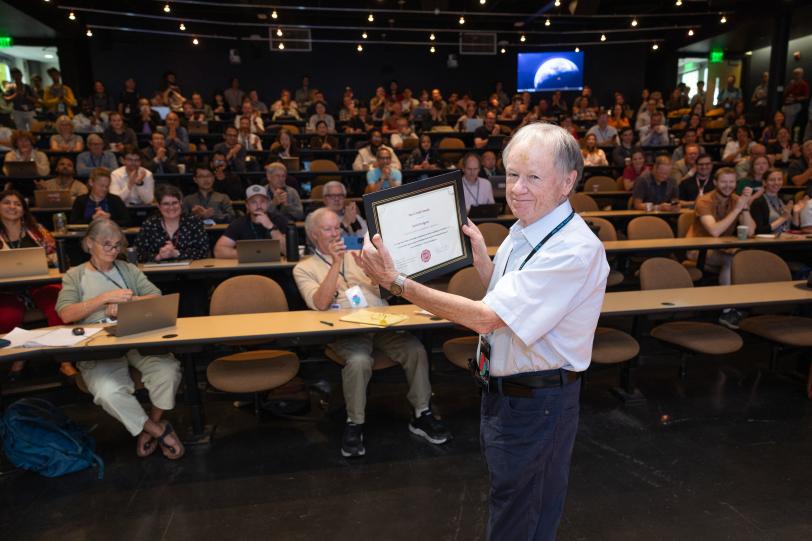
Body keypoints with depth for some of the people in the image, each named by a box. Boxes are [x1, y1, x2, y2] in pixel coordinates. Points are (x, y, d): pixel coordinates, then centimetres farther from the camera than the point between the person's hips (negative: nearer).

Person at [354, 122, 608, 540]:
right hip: (500, 388, 8)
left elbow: (486, 317, -31)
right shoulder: (523, 229, 0)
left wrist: (397, 282, -30)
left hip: (536, 402, -8)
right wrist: (479, 255, -4)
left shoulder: (575, 250, -28)